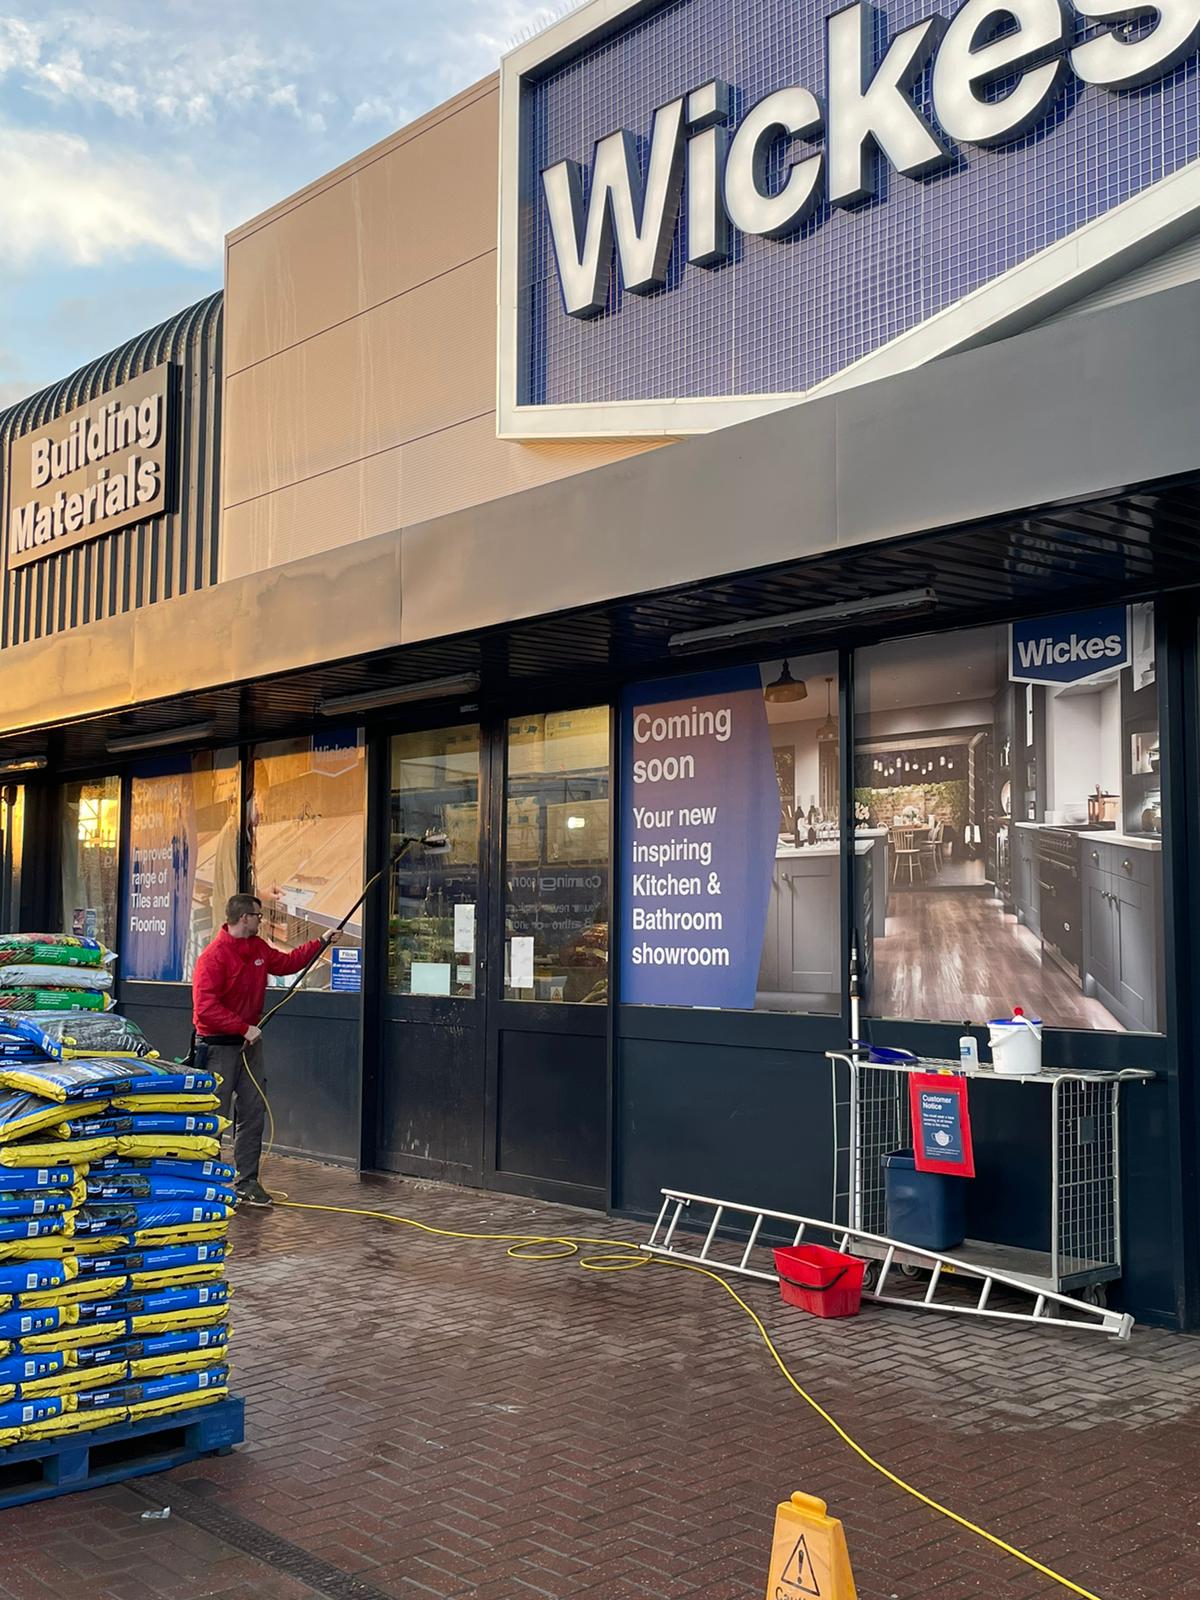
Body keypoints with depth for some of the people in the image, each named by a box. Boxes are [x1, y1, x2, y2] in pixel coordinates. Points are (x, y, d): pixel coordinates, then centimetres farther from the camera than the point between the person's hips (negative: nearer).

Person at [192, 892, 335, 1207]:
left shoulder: (259, 948, 8)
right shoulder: (213, 956, -18)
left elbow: (286, 962, 27)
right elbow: (205, 1008, -24)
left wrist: (322, 943, 23)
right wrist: (244, 1028, -23)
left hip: (249, 1043, 8)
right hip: (219, 1046, -8)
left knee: (254, 1112, 9)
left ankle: (247, 1182, 16)